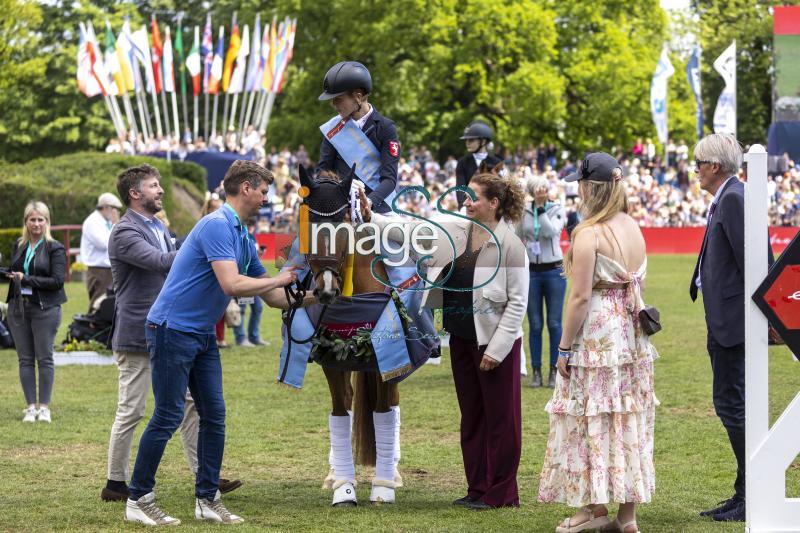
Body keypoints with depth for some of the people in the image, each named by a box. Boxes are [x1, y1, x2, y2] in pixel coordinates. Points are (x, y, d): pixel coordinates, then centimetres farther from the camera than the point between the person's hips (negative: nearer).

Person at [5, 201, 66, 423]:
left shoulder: (55, 248, -5)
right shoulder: (18, 246, 12)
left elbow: (57, 281, -12)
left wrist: (26, 280, -14)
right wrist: (6, 274, 0)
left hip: (44, 309, -5)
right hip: (19, 308, 5)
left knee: (44, 358, -2)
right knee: (25, 359, 4)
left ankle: (44, 407, 4)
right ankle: (31, 407, 8)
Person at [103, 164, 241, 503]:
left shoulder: (158, 227, 15)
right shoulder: (124, 233, -13)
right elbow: (160, 261, -26)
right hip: (138, 335, -8)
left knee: (190, 404, 7)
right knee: (131, 411, -1)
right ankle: (115, 484, 9)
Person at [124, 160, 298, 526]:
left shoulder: (243, 238, 13)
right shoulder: (217, 226, -17)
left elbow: (272, 295, 21)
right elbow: (231, 284, -27)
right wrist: (280, 279, -15)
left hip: (203, 335, 10)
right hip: (172, 329, -10)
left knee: (213, 415, 6)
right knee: (168, 416, -7)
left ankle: (207, 500, 12)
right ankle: (138, 500, 1)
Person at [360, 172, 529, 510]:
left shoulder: (510, 245, -14)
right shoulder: (455, 232, 3)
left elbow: (517, 302, -15)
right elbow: (412, 232, 5)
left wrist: (496, 349, -17)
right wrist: (372, 219, -9)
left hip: (493, 342, -7)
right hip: (461, 338, 7)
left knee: (500, 418, 1)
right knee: (471, 416, 13)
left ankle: (501, 493, 9)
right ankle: (478, 488, 21)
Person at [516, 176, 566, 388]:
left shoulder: (557, 210, -1)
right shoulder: (524, 212, 4)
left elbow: (551, 231, -18)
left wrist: (541, 209, -18)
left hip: (554, 271, -2)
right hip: (531, 272, 2)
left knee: (554, 323, 0)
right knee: (535, 324, 3)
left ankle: (554, 371, 7)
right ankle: (536, 371, 10)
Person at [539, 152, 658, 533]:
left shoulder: (589, 233, -14)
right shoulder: (633, 227, 8)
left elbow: (580, 297, -16)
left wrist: (564, 347, -10)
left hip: (597, 331, -7)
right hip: (632, 333, 7)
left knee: (591, 419, 2)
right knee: (630, 419, 8)